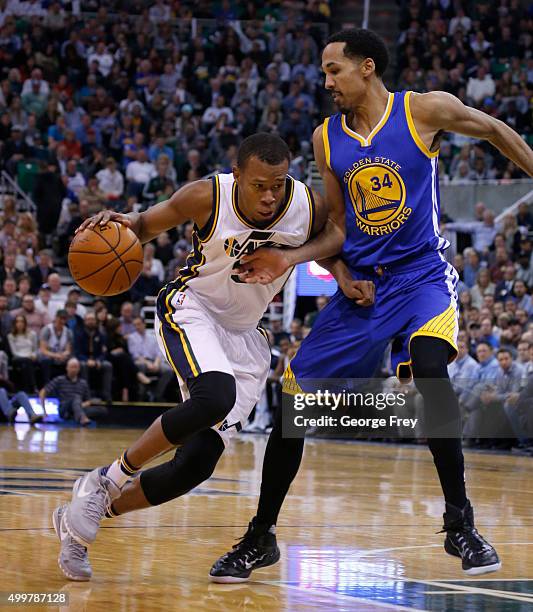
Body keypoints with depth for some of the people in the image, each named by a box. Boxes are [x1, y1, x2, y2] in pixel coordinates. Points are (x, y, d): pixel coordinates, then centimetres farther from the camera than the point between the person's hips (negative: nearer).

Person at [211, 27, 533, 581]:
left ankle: (460, 525, -20)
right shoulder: (327, 139, 3)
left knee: (429, 367, -33)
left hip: (422, 276, -4)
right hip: (359, 285, 4)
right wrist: (290, 259, -6)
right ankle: (260, 539, 15)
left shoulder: (425, 110, -8)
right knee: (293, 400, -2)